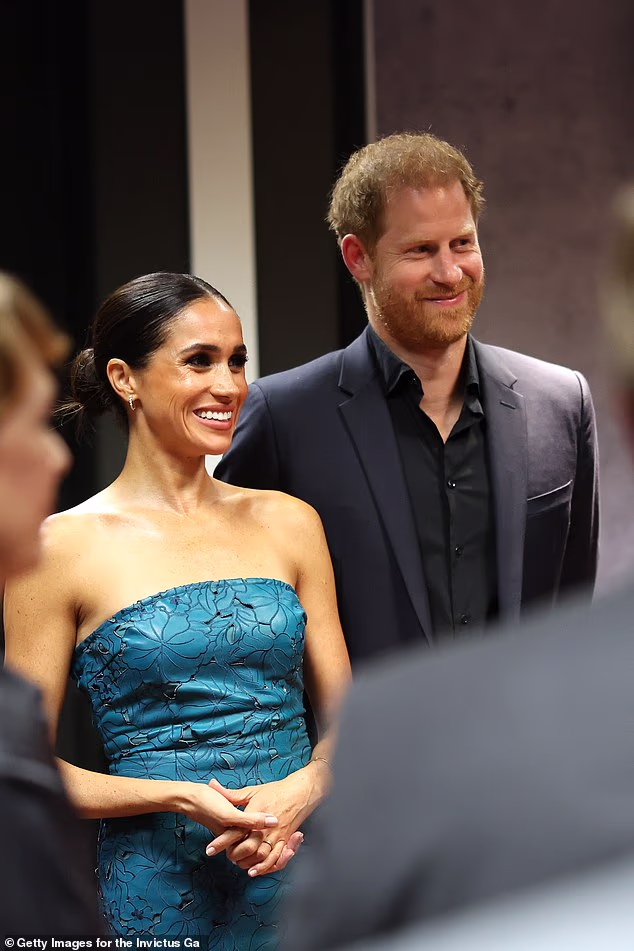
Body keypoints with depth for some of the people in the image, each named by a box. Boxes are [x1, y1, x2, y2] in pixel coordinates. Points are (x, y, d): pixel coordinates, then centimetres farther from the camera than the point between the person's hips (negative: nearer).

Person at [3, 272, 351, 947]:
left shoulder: (287, 523, 6)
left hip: (302, 871, 3)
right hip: (160, 894, -3)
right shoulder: (66, 548, -5)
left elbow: (344, 714, 9)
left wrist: (302, 787, -12)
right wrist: (182, 797, -17)